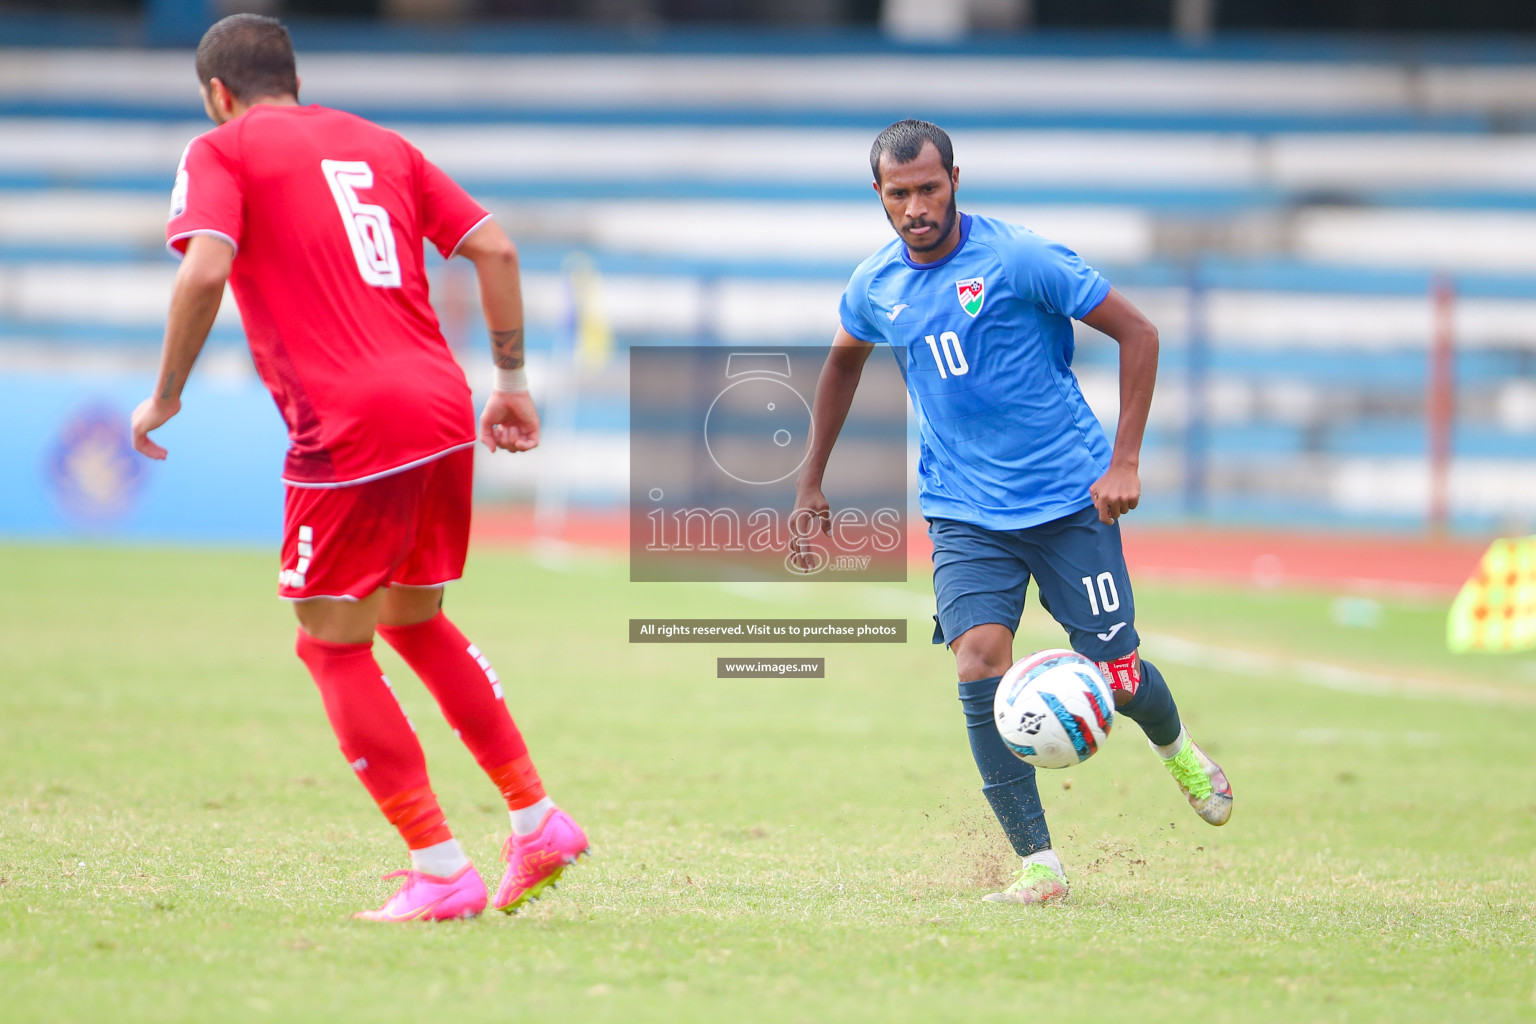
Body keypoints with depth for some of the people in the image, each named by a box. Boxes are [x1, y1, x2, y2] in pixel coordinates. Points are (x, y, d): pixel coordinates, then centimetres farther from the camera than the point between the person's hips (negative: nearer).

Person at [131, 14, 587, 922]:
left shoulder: (222, 152, 3)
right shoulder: (379, 144, 21)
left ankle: (440, 872, 0)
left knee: (333, 643, 6)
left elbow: (206, 271, -14)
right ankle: (538, 820, 20)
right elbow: (494, 248, 15)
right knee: (415, 620, 24)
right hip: (445, 412, 6)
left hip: (351, 432, -6)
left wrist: (166, 396, -4)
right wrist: (513, 383, 20)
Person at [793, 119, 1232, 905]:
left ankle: (1177, 749, 37)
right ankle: (1038, 864, -12)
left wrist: (1124, 461, -14)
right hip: (964, 511, 3)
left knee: (1116, 676, -1)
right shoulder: (875, 286, 1)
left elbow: (1136, 333, -9)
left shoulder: (1018, 260, -14)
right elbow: (843, 362, 23)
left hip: (1068, 500, -3)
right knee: (979, 663, -18)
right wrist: (811, 483, 21)